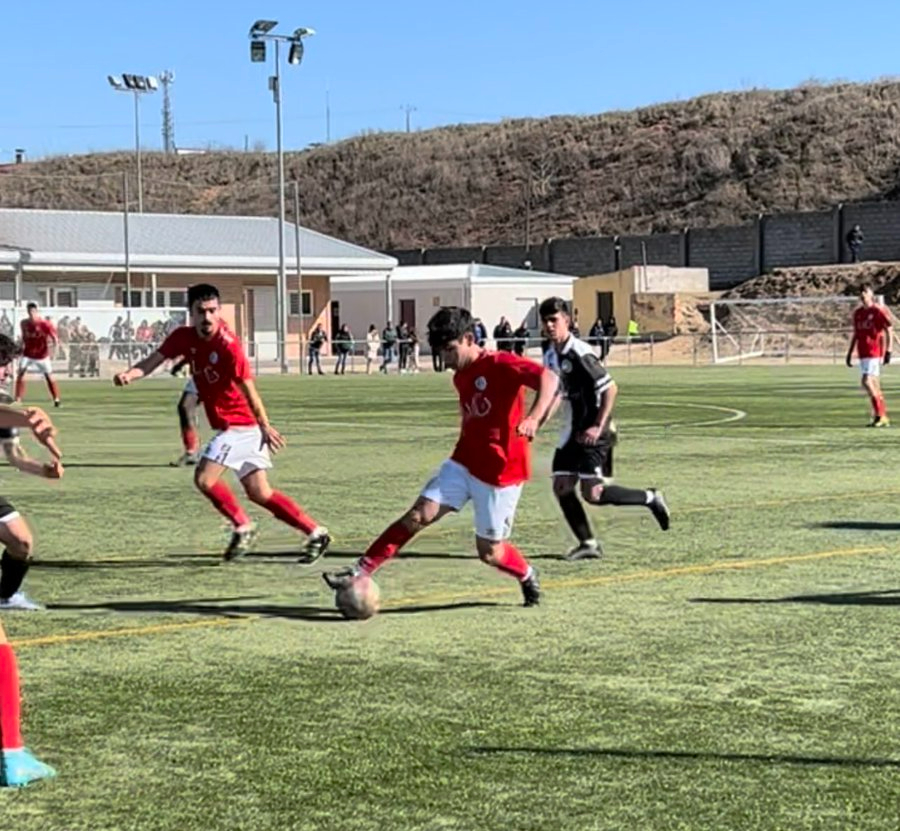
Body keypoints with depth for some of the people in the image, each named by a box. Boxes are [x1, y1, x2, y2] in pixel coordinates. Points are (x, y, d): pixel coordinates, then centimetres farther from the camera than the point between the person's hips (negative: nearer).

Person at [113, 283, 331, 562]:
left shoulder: (228, 346, -21)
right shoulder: (184, 338, 0)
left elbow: (248, 390, -19)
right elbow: (153, 361, -5)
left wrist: (265, 427, -18)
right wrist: (129, 374, -25)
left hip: (241, 425, -8)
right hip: (229, 427, 8)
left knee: (204, 478, -14)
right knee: (260, 494, 11)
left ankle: (242, 527, 5)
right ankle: (315, 532, 18)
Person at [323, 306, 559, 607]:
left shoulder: (501, 365, -15)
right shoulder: (460, 377, 11)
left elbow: (548, 377, -28)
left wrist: (534, 419, -42)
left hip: (501, 472, -6)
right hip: (463, 463, 6)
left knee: (489, 551, 1)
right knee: (419, 514, -9)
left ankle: (528, 578, 32)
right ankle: (360, 572, -10)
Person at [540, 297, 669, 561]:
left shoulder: (580, 353, -18)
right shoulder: (552, 353, 8)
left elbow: (610, 388, -20)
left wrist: (598, 427, -23)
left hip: (593, 432, -8)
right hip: (573, 430, 9)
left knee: (592, 493, -12)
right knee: (562, 488, 1)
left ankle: (650, 498, 6)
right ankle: (588, 543, 10)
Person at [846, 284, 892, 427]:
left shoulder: (878, 311, -6)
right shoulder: (857, 313, 13)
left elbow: (889, 331, -6)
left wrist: (888, 351, -12)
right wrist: (849, 353, 19)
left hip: (875, 352, -7)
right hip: (863, 353, 7)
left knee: (867, 381, -18)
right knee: (873, 384, 8)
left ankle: (879, 415, -10)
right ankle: (883, 417, 14)